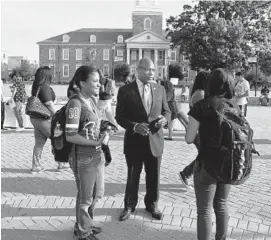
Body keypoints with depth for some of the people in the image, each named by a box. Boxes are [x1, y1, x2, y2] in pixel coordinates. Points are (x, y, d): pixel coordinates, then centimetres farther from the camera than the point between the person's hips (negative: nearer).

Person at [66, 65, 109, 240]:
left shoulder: (92, 100, 3)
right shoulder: (75, 103, -20)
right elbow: (70, 136, -23)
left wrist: (104, 132, -2)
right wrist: (97, 142, -21)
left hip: (97, 155, 8)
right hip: (83, 158, -8)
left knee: (98, 193, 23)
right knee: (85, 197, 12)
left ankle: (87, 224, 46)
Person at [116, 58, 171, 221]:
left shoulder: (160, 89, 4)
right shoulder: (125, 90, -6)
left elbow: (167, 111, 10)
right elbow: (120, 117, -6)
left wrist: (164, 119, -13)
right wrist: (134, 126, -22)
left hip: (155, 140, 3)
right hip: (134, 141, -3)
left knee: (154, 176, 15)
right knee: (133, 177, 12)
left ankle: (152, 204, 36)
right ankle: (129, 205, 32)